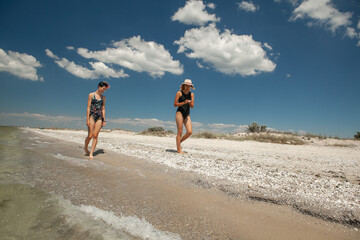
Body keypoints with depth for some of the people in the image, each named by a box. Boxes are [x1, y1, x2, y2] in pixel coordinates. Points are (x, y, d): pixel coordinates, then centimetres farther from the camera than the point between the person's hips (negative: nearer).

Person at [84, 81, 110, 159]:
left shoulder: (103, 97, 12)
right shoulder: (91, 95, 1)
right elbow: (88, 107, -3)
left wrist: (104, 120, 6)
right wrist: (88, 119, -9)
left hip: (99, 117, 3)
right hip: (92, 116, -3)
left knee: (95, 136, -4)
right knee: (90, 136, -4)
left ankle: (91, 153, 2)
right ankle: (85, 148, 26)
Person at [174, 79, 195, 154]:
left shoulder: (192, 94, 11)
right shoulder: (179, 93, 0)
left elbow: (192, 106, 8)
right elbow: (175, 104, -3)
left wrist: (190, 103, -14)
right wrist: (184, 102, -16)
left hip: (187, 115, 4)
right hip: (180, 113, -4)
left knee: (190, 132, -9)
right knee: (180, 132, -7)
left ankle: (179, 142, 16)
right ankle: (179, 150, 1)